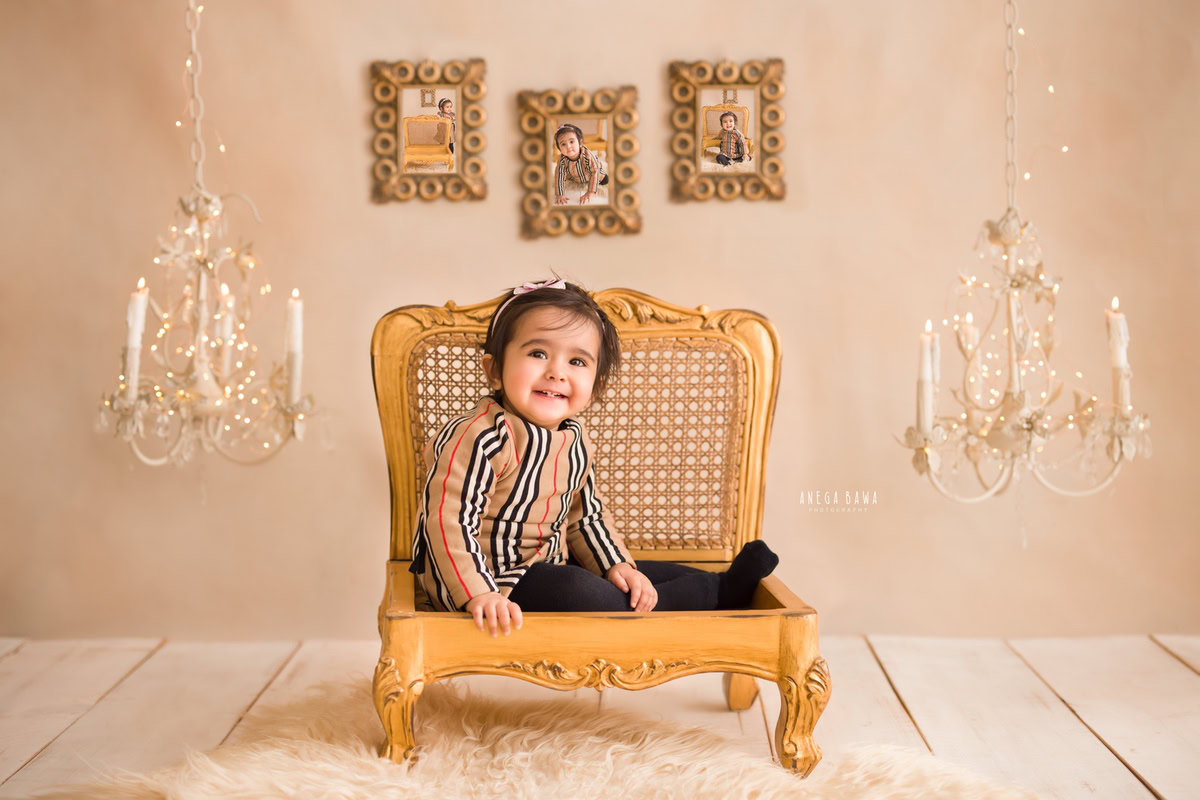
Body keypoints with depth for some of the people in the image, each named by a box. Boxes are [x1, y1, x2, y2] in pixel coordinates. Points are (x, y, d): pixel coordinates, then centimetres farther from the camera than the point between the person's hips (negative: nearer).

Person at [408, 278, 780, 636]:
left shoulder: (575, 440, 4)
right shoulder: (478, 438, -23)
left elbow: (585, 518, 14)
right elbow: (449, 521, -26)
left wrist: (615, 564, 0)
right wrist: (479, 594, -33)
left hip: (546, 566, 9)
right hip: (491, 579, -9)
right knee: (578, 592, -25)